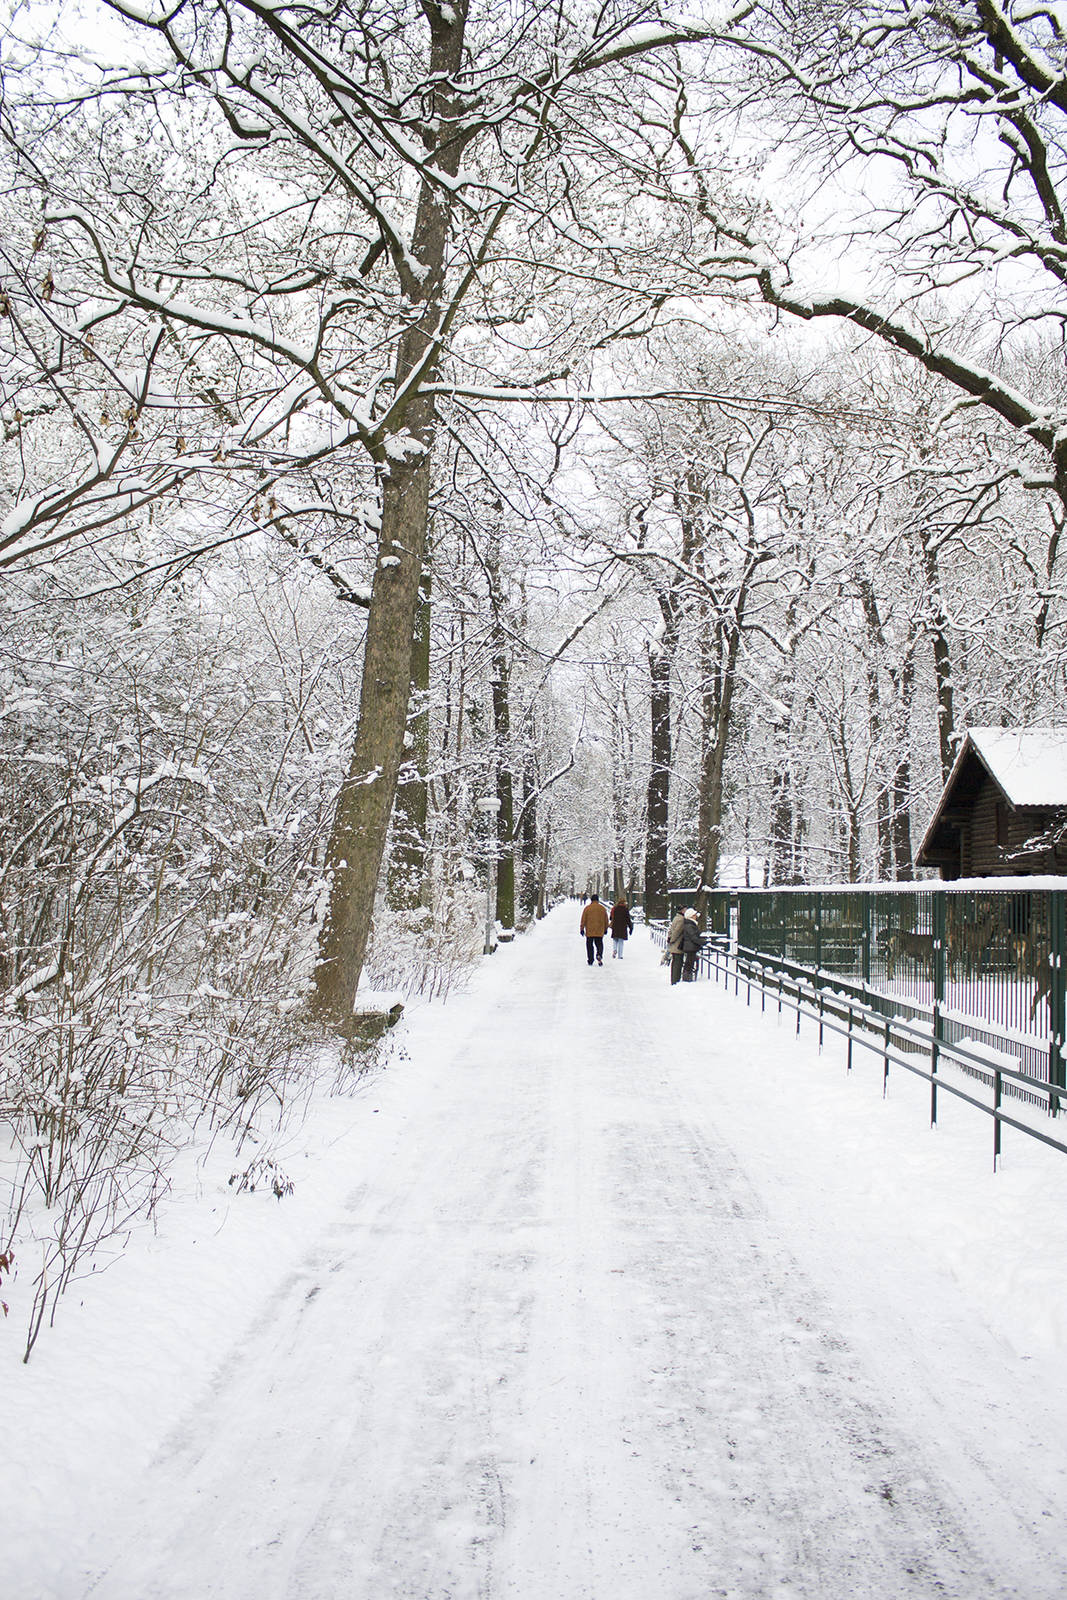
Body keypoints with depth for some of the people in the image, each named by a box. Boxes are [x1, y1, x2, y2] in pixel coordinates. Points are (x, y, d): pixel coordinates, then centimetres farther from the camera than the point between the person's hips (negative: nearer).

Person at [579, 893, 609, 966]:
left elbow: (583, 920, -3)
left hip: (589, 932, -2)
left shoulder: (587, 908, -4)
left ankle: (591, 960, 9)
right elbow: (606, 920, 12)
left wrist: (582, 929, 5)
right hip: (600, 932, 2)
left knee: (590, 946, 8)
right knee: (599, 945, 9)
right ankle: (599, 955, -19)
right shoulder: (603, 908, 4)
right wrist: (605, 929, 23)